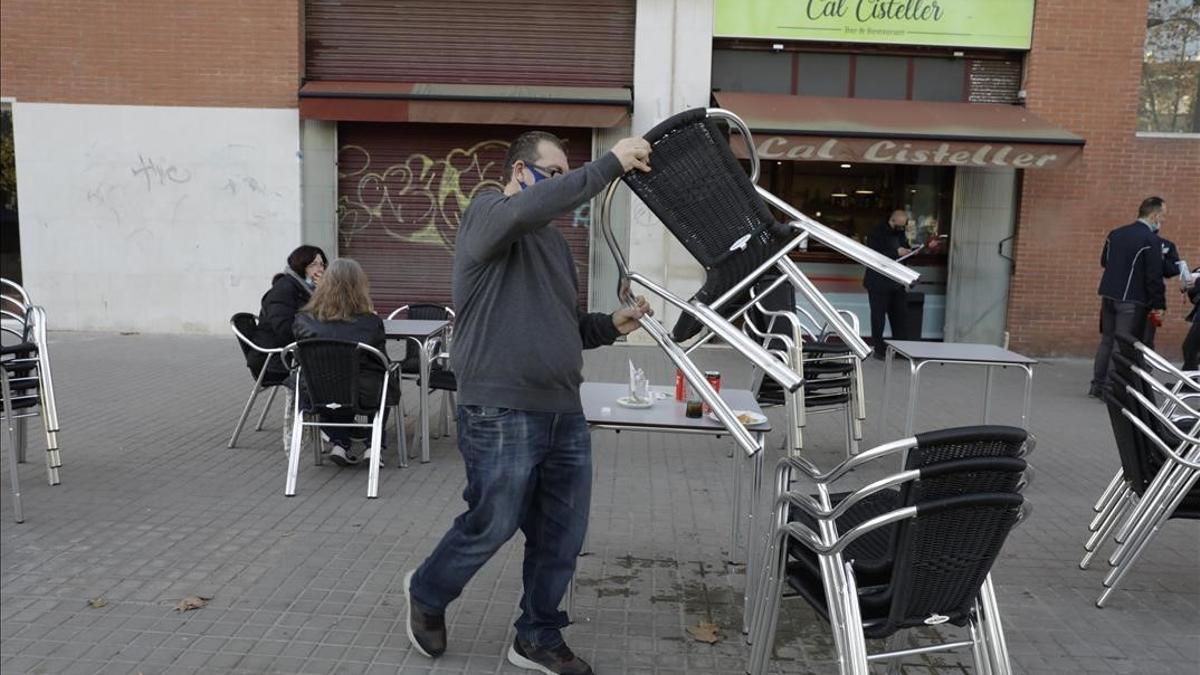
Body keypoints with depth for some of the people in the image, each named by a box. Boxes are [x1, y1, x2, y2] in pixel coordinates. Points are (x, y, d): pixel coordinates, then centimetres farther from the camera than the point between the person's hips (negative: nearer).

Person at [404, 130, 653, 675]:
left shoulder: (554, 241, 20)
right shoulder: (487, 212, -5)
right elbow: (533, 206, -30)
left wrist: (611, 325, 5)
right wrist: (610, 163, -27)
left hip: (565, 414, 8)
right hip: (503, 415, -8)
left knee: (562, 535, 11)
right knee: (492, 525, 6)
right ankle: (427, 593, 35)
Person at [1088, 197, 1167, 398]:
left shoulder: (1115, 234, 9)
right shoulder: (1151, 240, -12)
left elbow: (1104, 262, 20)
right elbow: (1154, 277, -14)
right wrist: (1158, 306, -9)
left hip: (1108, 295, 7)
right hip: (1132, 300, -7)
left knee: (1107, 340, 15)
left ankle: (1097, 386, 20)